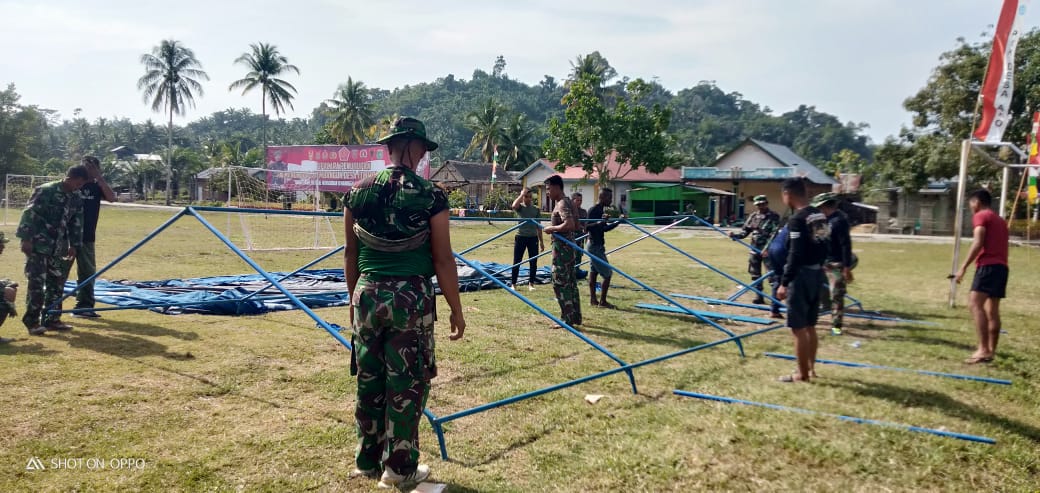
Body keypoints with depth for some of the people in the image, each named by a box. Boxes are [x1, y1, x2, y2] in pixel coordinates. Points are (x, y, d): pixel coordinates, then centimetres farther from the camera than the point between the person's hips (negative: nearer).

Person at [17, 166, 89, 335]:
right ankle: (32, 321, 0)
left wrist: (74, 245, 11)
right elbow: (29, 214, -13)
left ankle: (51, 319, 17)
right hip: (37, 245, -7)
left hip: (57, 248, 7)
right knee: (37, 283, -8)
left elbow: (76, 224, 14)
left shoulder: (77, 199, 8)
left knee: (57, 283, 7)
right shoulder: (45, 191, -12)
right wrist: (26, 238, -17)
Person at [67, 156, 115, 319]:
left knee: (87, 272, 8)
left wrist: (99, 177, -13)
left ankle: (83, 307, 17)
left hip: (87, 237, 4)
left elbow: (112, 198, -11)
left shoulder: (97, 187, 8)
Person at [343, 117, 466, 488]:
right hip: (412, 297, -4)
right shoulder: (431, 197, -9)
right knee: (406, 384, 7)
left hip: (368, 295, 4)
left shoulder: (360, 191, 2)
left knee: (369, 381, 15)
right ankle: (399, 468, 18)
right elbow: (443, 260, -8)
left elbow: (351, 255, 9)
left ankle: (368, 461, 29)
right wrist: (456, 310, 1)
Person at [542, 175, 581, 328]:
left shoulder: (562, 204, -16)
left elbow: (569, 224, -30)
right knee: (571, 283, 14)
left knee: (560, 283, -5)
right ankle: (575, 317, 20)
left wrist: (551, 228, -19)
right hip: (569, 248, 10)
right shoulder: (569, 202, 14)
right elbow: (576, 226, 20)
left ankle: (567, 319, -3)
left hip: (561, 249, -10)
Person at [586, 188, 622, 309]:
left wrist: (618, 222, 16)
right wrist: (601, 221, -33)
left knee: (594, 272, 11)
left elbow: (604, 228, 22)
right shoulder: (593, 210, -16)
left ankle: (593, 299, 15)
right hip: (595, 246, -10)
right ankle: (602, 301, -2)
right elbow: (587, 227, -24)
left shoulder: (601, 210, 13)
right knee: (607, 274, -7)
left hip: (598, 245, 10)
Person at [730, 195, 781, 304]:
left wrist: (767, 248, -27)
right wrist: (735, 235, -8)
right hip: (755, 249, 6)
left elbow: (775, 235, -16)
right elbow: (745, 230, 11)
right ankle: (759, 296, 21)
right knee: (755, 274, 10)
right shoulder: (753, 216, 10)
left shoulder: (774, 217, -6)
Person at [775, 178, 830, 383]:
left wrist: (784, 283, -19)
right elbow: (825, 246, 15)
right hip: (817, 273, 9)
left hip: (802, 276, -9)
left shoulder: (797, 219, -18)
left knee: (799, 329, 0)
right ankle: (811, 367, 28)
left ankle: (802, 374, 7)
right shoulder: (820, 216, 9)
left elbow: (795, 255, -22)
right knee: (810, 326, 19)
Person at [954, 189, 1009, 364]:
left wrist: (964, 267, -15)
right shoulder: (1000, 220, 26)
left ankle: (984, 350, -29)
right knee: (992, 310, 14)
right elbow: (999, 245, 24)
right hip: (1001, 266, 9)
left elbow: (978, 243, -13)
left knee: (975, 303, -19)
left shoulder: (980, 216, 0)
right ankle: (991, 349, 19)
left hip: (988, 265, -9)